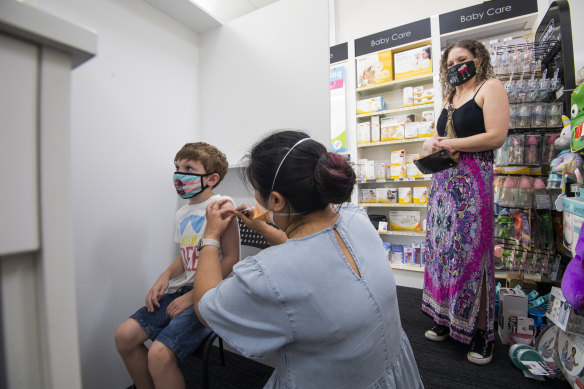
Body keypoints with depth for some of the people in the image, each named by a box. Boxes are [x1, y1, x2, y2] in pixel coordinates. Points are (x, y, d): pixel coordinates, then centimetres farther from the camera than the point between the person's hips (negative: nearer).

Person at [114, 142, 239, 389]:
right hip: (183, 289, 8)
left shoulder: (222, 206, -15)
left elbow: (230, 259, -17)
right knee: (124, 335, 6)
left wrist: (193, 296, -16)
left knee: (160, 355, -20)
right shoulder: (183, 213, 10)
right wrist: (165, 276, 1)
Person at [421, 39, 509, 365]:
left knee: (472, 253, -3)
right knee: (444, 250, 7)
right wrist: (431, 143, 3)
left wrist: (449, 144, -9)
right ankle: (447, 321, 21)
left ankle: (482, 332, 13)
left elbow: (496, 136, -11)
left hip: (473, 181, -7)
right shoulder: (450, 97, 23)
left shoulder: (490, 87, 2)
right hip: (443, 181, 7)